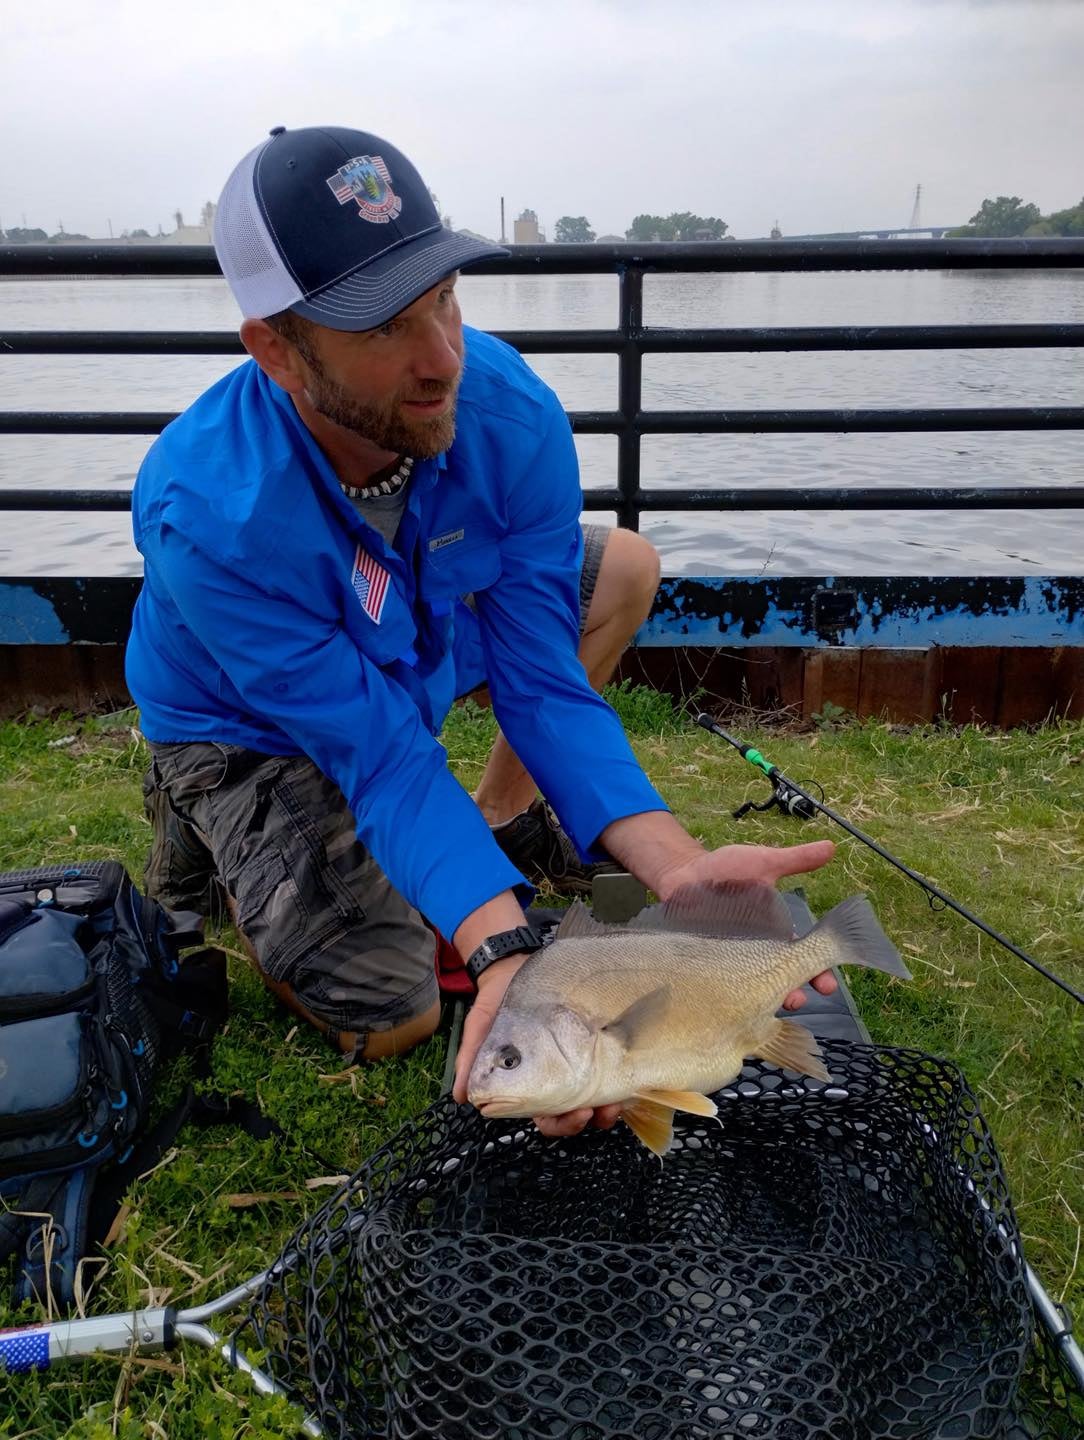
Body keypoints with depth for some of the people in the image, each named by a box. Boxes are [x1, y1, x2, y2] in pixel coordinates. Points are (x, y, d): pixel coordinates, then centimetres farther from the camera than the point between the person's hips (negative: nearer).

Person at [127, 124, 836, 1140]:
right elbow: (381, 752, -35)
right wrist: (504, 950, -48)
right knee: (391, 1023, -12)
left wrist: (676, 865, -39)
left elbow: (542, 681, -26)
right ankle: (210, 837, 13)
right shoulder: (206, 515, -39)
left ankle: (508, 812, 11)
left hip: (417, 646, 5)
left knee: (624, 568, -6)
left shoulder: (512, 416, -27)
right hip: (249, 724, -4)